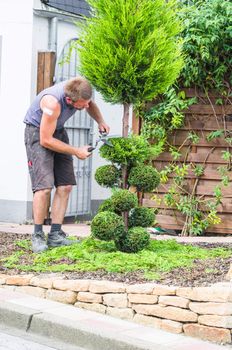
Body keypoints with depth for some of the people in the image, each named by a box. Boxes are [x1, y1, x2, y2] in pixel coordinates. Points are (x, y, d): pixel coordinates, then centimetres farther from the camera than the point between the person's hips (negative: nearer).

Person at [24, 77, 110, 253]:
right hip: (38, 132, -7)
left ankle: (55, 235, 1)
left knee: (65, 185, -2)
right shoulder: (53, 103, -37)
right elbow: (46, 140, -27)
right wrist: (76, 151, -20)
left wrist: (100, 121, -7)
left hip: (58, 131, 7)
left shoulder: (80, 92, -17)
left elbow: (91, 105, 11)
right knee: (44, 186, -19)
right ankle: (38, 236, -7)